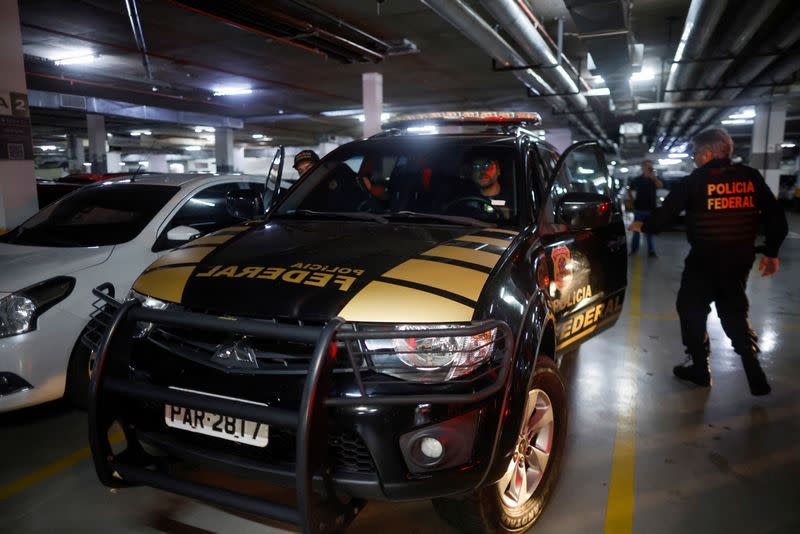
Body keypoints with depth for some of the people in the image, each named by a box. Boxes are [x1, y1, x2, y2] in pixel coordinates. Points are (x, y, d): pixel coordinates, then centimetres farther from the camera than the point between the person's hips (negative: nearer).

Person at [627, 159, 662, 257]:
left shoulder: (654, 179, 4)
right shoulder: (637, 180, 3)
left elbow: (660, 185, -17)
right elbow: (629, 191, 13)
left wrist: (653, 176, -27)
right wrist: (633, 201, 3)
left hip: (651, 209, 0)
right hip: (639, 209, 0)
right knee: (636, 230, 5)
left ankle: (651, 251, 8)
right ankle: (634, 249, 15)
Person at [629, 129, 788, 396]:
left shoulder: (695, 181, -8)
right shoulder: (751, 177, 5)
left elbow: (667, 211, -3)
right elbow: (776, 217, 7)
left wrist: (643, 226, 15)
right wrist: (771, 253, 16)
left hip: (705, 258, -5)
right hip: (740, 258, 5)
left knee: (692, 310, 11)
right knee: (735, 313, 18)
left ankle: (700, 368, 18)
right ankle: (755, 375, 15)